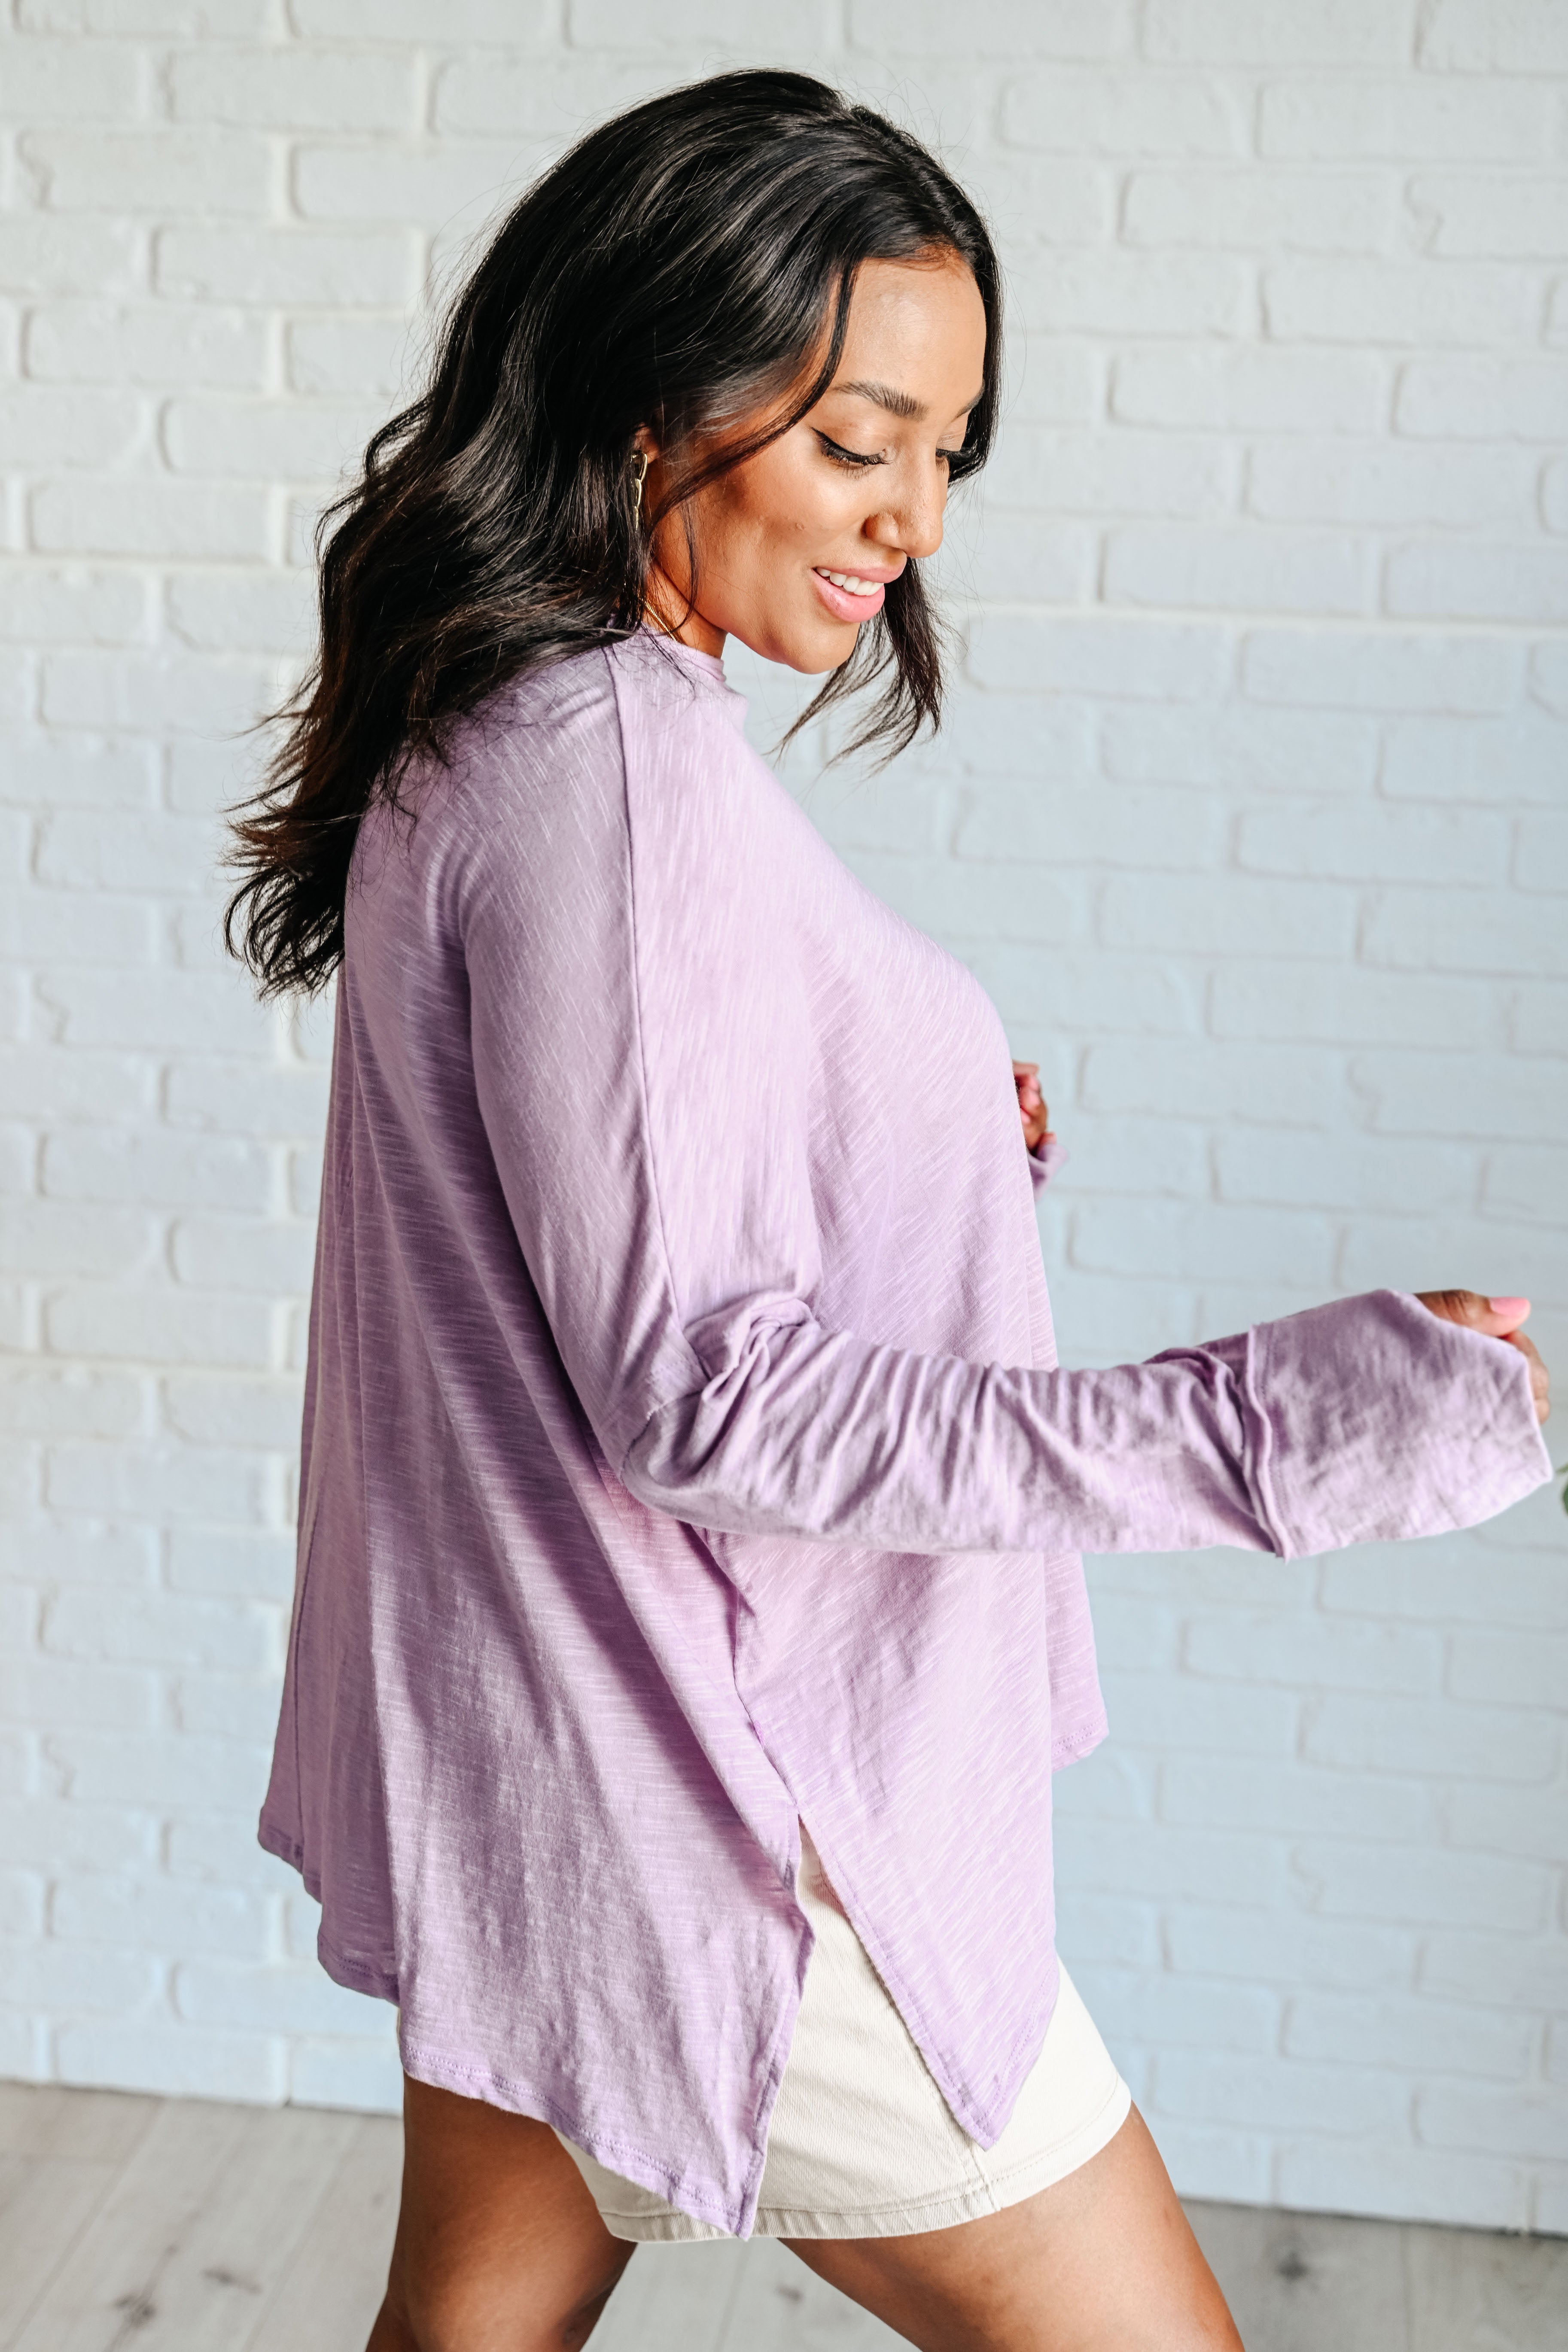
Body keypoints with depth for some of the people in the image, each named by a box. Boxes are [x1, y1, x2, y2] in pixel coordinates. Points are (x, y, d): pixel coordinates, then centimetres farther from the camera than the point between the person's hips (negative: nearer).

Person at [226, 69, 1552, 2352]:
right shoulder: (619, 761, -21)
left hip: (517, 1743, 10)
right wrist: (1287, 1426, -29)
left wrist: (918, 1146, 8)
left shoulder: (485, 739, 9)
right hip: (718, 1792, -10)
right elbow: (693, 1385, -25)